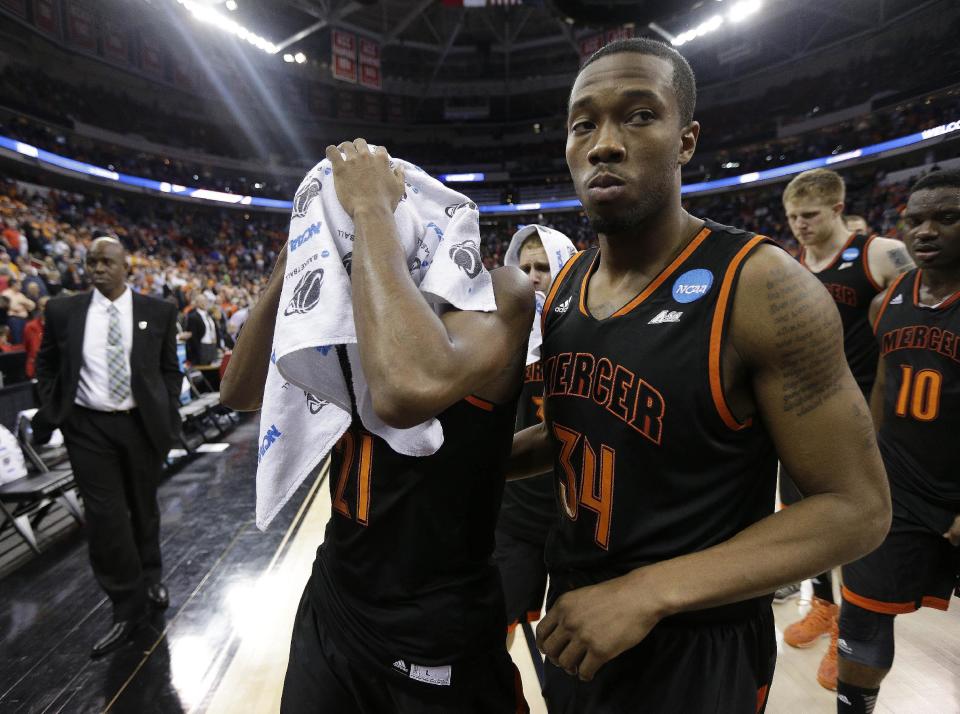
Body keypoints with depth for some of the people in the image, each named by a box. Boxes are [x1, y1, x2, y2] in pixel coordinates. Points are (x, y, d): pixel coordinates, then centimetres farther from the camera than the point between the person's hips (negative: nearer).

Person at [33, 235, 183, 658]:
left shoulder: (157, 312, -1)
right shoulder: (63, 311, 1)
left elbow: (170, 368, 4)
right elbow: (46, 365, 10)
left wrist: (169, 416, -3)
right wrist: (51, 413, 1)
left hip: (142, 425, 0)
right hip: (88, 428, 0)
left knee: (144, 508, 16)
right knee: (105, 518, -1)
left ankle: (151, 578, 41)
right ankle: (128, 608, 15)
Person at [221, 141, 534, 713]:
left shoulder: (499, 291, -19)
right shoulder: (363, 305, 1)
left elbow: (409, 391, -40)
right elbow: (241, 393, 0)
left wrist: (371, 207, -27)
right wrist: (295, 258, -11)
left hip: (437, 627, -5)